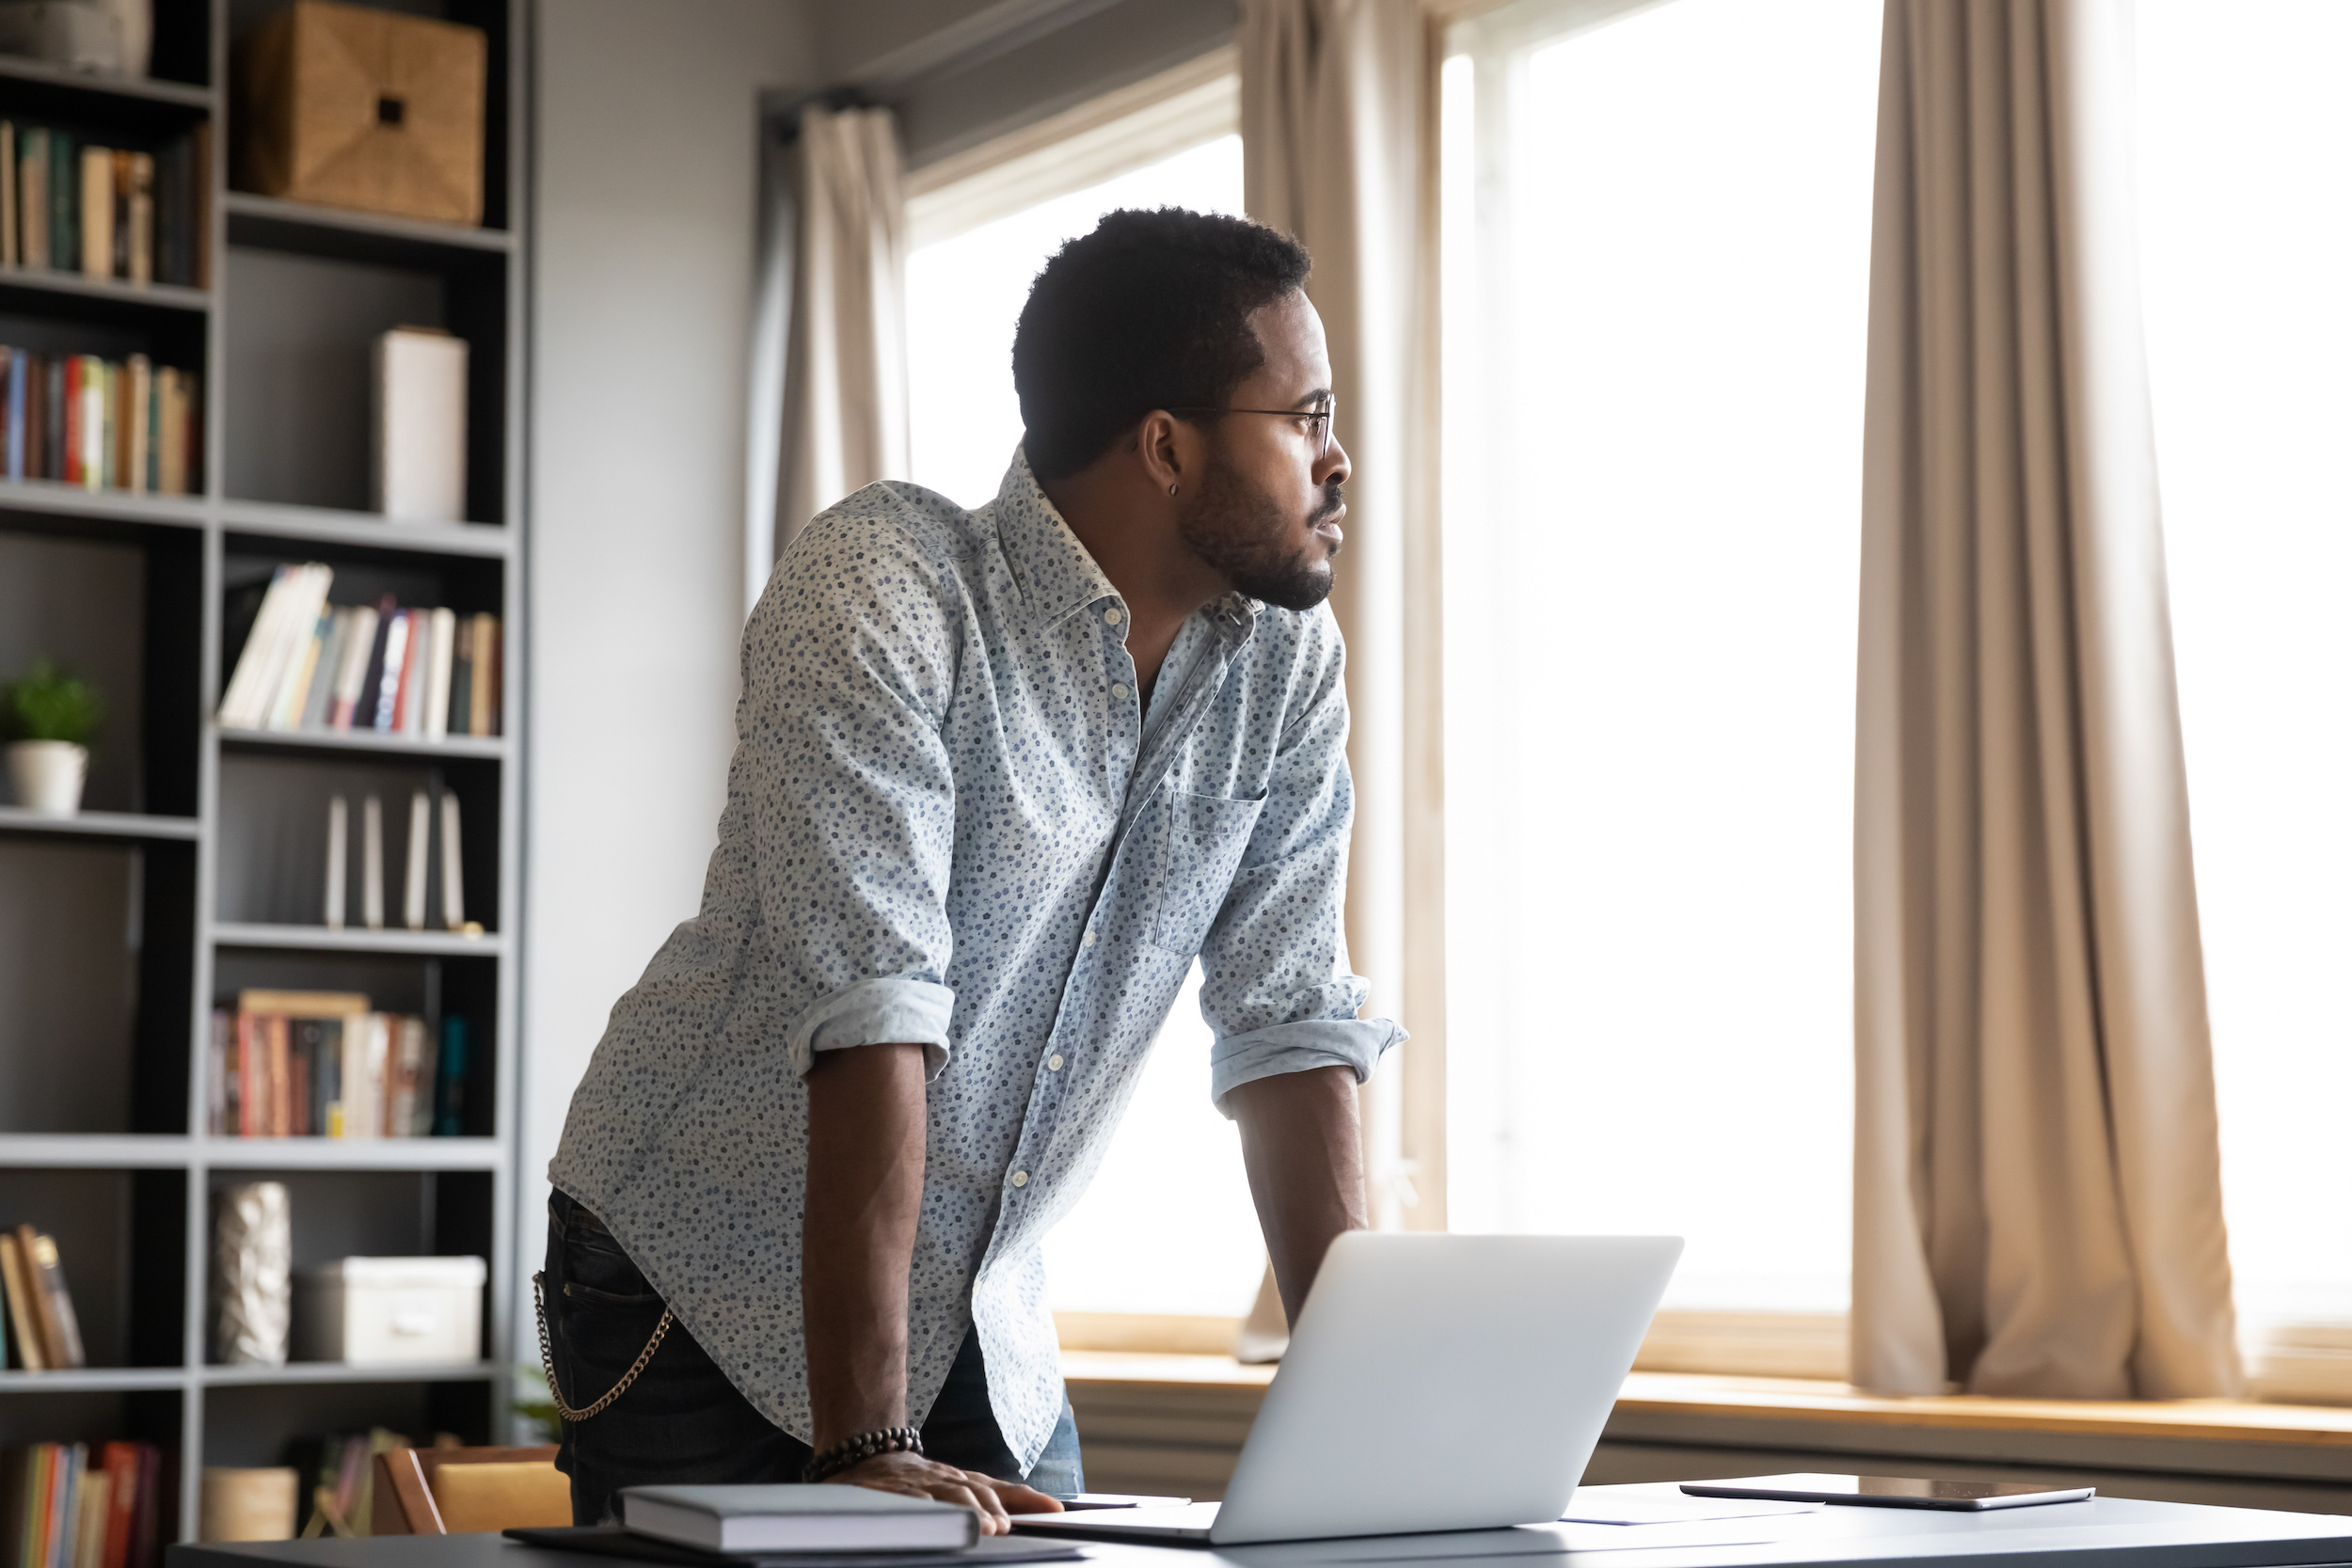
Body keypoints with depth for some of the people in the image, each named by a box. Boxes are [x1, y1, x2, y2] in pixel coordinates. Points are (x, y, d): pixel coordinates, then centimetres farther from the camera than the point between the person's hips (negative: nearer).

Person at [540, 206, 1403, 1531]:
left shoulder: (1286, 664, -2)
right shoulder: (882, 588, -23)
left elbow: (1292, 1026, -2)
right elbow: (874, 1008, -30)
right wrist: (866, 1447, -34)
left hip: (987, 1321, 6)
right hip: (707, 1288, -5)